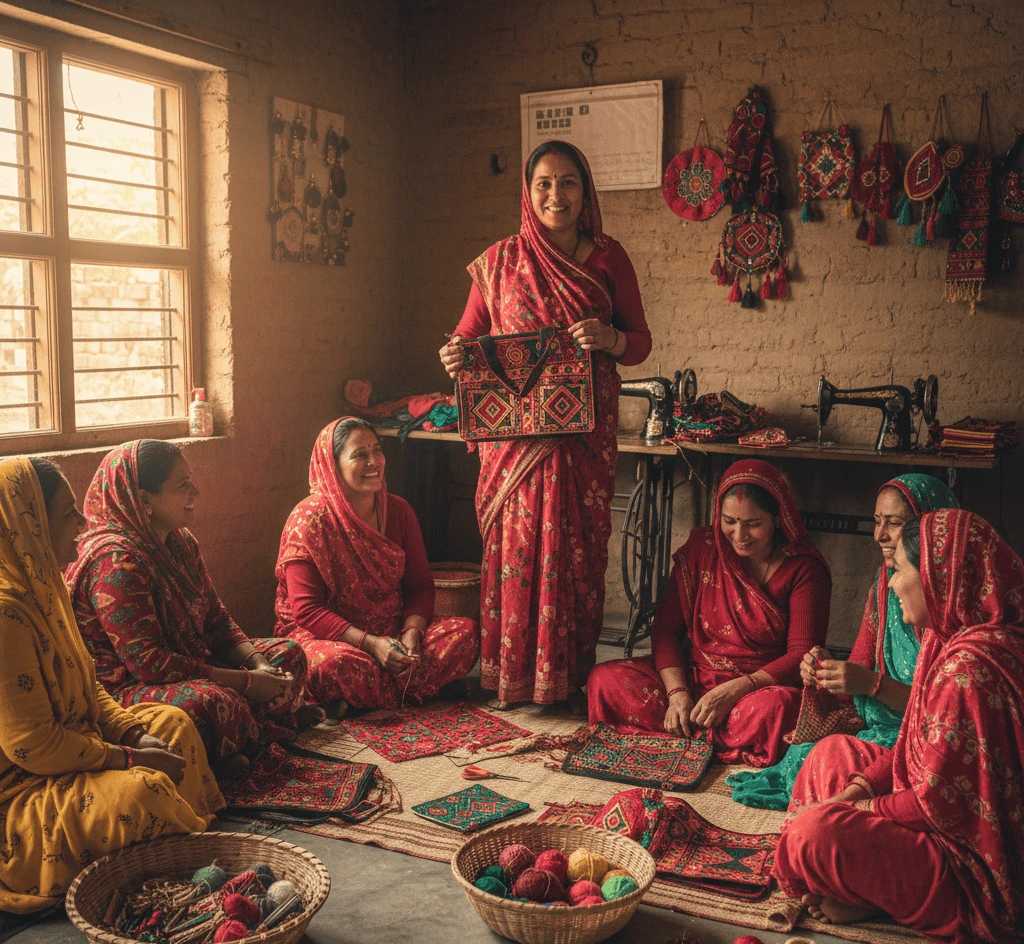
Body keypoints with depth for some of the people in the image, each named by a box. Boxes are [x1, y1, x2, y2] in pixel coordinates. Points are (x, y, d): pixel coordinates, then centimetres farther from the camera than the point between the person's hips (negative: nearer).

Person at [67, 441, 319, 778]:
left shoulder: (180, 540, 6)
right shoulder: (115, 560, -23)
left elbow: (216, 619, 10)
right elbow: (148, 663, -27)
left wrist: (256, 662, -10)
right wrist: (244, 682, -25)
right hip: (123, 689, -10)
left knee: (288, 653, 9)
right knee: (215, 702, -38)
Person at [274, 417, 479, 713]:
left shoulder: (398, 510, 3)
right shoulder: (308, 520, -13)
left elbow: (420, 585, 6)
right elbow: (306, 610, -17)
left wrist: (412, 631, -16)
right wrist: (370, 643, -25)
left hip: (393, 633, 6)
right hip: (324, 635, -6)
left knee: (465, 631, -16)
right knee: (336, 663, -40)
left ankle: (355, 699, -16)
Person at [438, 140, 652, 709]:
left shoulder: (608, 258, 7)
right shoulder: (500, 261, 7)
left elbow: (642, 342, 7)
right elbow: (469, 336, 11)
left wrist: (610, 339, -15)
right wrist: (454, 357, -11)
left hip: (585, 432, 0)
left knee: (578, 549, 2)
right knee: (516, 549, 0)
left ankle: (572, 678, 14)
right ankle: (511, 678, 13)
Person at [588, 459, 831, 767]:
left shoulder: (803, 568, -7)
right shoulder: (701, 547, 2)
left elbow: (803, 654, -12)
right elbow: (665, 626, 1)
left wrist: (733, 690, -25)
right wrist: (676, 692, -16)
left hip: (760, 686, -3)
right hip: (692, 676, 4)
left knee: (775, 707, -40)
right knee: (605, 679, -19)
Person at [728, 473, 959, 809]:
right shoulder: (886, 581, 8)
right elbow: (861, 668, 11)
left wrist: (873, 684, -26)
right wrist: (826, 669, -11)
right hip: (879, 731, 7)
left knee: (836, 754, -27)